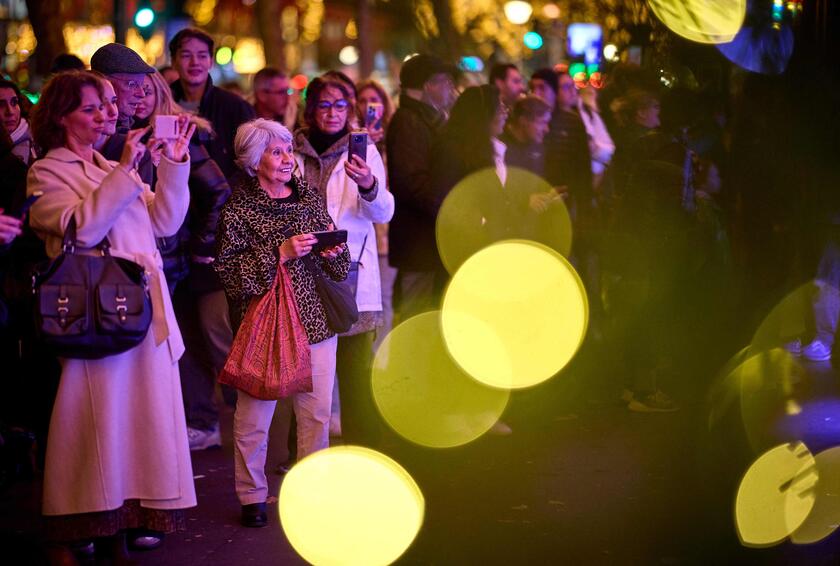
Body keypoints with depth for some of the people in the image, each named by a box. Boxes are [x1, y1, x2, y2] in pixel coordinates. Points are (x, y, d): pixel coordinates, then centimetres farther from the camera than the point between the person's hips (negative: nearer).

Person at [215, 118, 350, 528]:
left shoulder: (310, 198, 11)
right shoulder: (238, 207, -4)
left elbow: (339, 271, 16)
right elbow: (227, 269, -13)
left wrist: (334, 253, -7)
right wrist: (279, 254, -17)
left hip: (315, 320, 4)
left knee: (317, 411, 7)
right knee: (254, 413, 0)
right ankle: (252, 495, 15)